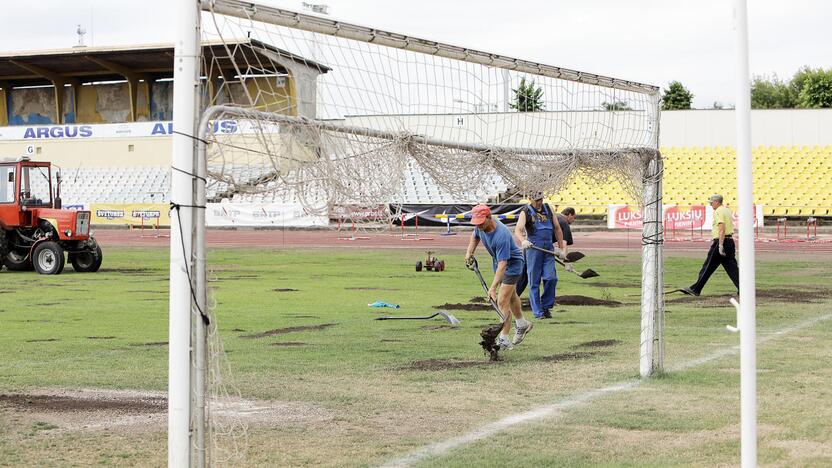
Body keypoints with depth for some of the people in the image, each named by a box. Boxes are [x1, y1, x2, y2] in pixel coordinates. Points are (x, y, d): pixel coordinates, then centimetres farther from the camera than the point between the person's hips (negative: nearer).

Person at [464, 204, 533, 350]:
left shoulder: (501, 235, -40)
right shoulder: (481, 226, -16)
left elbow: (502, 264, -41)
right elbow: (475, 236, 12)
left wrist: (493, 287, -45)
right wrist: (469, 252, -2)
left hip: (512, 263, -9)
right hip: (497, 260, 9)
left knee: (502, 301, -16)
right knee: (511, 295, 26)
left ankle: (504, 339, -11)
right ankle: (522, 325, 47)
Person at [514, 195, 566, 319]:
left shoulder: (548, 209, 16)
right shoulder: (526, 212, 2)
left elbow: (557, 228, 22)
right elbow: (518, 230, -12)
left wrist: (561, 248, 18)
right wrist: (523, 241, -33)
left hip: (549, 248, 4)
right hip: (533, 247, -4)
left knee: (551, 278, -7)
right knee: (534, 281, -3)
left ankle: (546, 306, 9)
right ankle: (538, 312, 2)